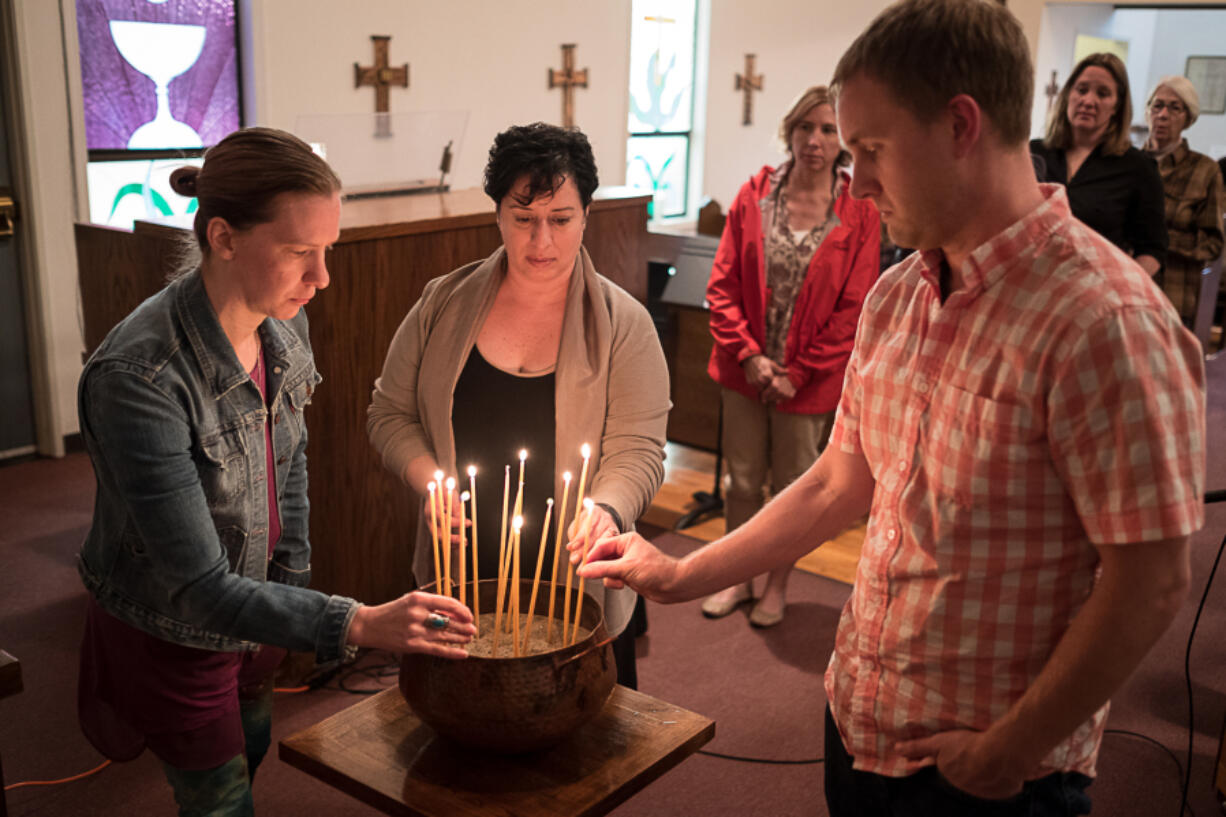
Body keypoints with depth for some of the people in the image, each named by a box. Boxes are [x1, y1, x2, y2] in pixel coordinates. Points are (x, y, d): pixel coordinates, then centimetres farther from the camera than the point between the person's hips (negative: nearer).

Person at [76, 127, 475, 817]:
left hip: (254, 606, 6)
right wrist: (359, 625, -42)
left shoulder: (284, 326, -12)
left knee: (252, 748, 25)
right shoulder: (139, 376, -35)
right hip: (170, 630, -6)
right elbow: (200, 587, -34)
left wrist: (294, 583, 5)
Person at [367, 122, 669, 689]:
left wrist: (607, 509, -29)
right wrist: (431, 484, -12)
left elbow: (637, 450, -9)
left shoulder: (623, 324, -5)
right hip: (457, 585, 2)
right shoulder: (445, 303, 0)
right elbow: (389, 414, 6)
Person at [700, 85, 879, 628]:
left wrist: (798, 372, -11)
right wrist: (749, 356, -10)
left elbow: (853, 308, -8)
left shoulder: (859, 211, -8)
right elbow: (722, 284, -1)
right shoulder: (754, 196, -1)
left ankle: (776, 586, 32)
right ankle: (737, 578, 33)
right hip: (746, 371, 2)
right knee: (742, 480, 14)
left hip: (809, 380, -2)